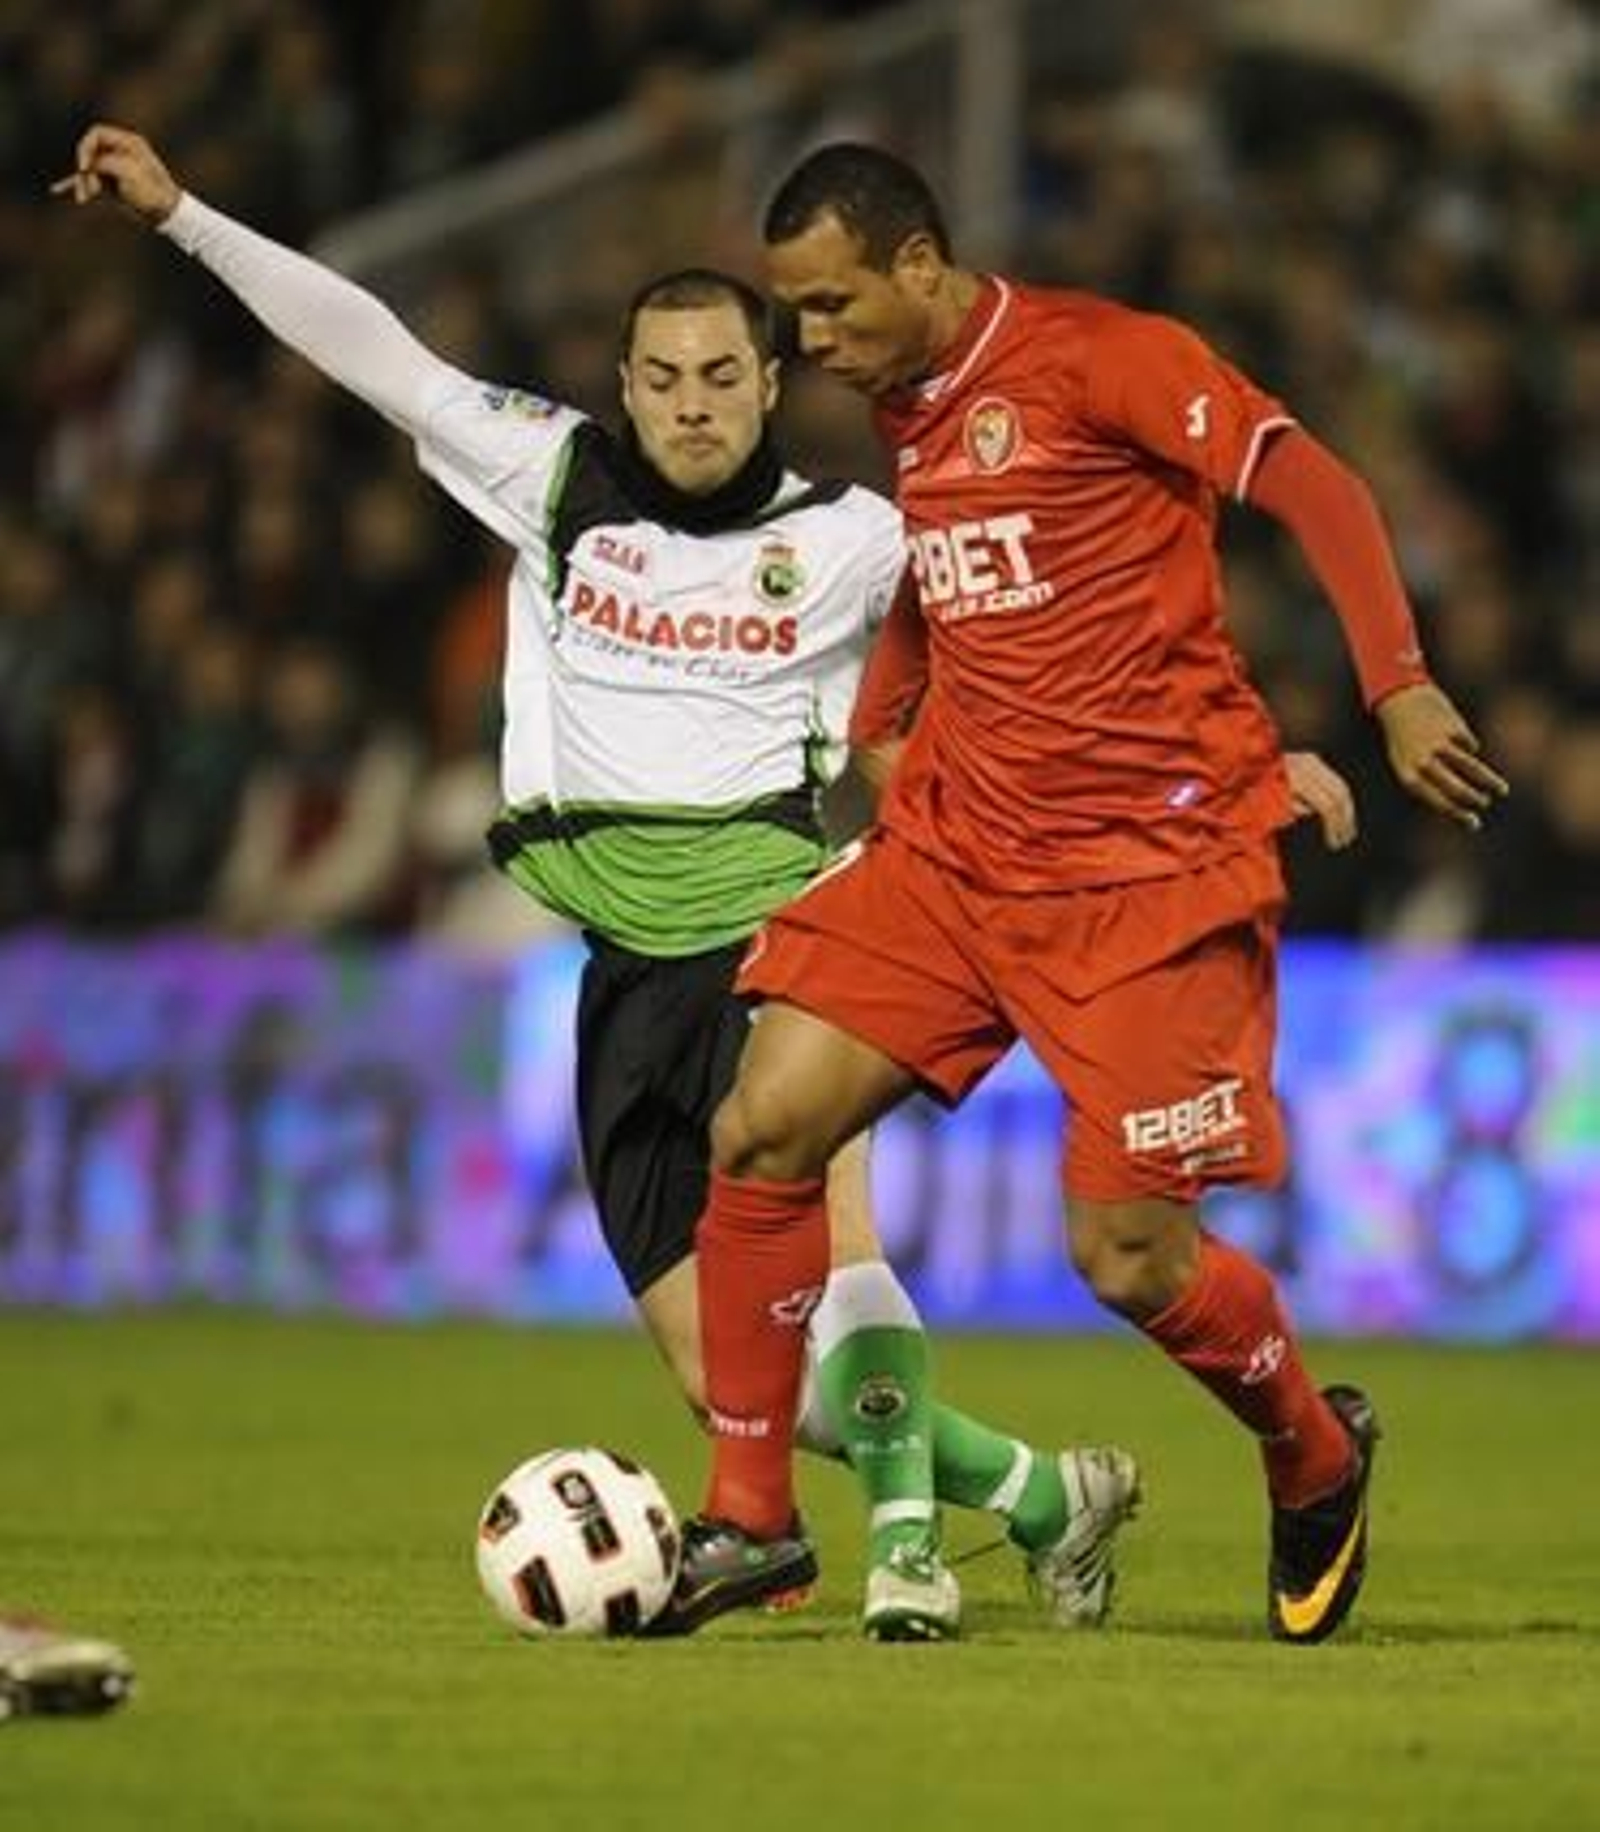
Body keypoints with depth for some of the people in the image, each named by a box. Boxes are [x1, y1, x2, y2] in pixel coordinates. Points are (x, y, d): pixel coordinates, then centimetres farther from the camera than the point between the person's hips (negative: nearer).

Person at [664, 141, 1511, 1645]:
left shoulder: (1095, 356, -10)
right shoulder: (903, 413, 13)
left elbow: (1315, 488, -14)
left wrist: (1399, 690, -24)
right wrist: (868, 731, 24)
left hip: (1151, 863, -7)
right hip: (954, 847, 7)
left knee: (1125, 1257, -9)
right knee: (758, 1132, -7)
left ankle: (1317, 1461, 21)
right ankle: (746, 1515, 5)